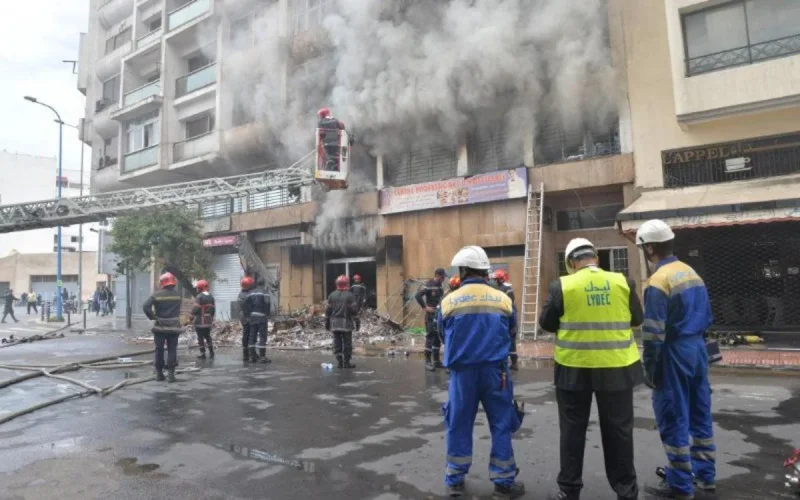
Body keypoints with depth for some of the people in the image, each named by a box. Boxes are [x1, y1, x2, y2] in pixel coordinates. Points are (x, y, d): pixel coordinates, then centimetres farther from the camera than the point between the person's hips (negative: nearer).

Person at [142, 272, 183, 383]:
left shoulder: (157, 295, -7)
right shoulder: (178, 294, 0)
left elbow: (145, 307, -16)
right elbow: (178, 310, 5)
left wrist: (152, 317, -5)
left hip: (160, 327, -1)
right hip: (174, 327, 1)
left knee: (159, 350, 10)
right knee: (172, 350, 5)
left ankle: (159, 373, 14)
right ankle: (171, 373, 0)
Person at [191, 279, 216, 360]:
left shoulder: (199, 297, -14)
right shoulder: (211, 297, 9)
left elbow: (195, 309, -18)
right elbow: (213, 309, 13)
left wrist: (192, 317, -6)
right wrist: (211, 318, 21)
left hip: (200, 321, -7)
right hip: (208, 321, 7)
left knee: (200, 338, 1)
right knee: (208, 336, 16)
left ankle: (203, 354, 3)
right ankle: (211, 353, 15)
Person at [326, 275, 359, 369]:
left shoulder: (332, 295, 3)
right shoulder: (350, 295, -9)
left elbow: (328, 311, 5)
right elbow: (354, 310, -11)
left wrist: (327, 323, 12)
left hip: (335, 323, 4)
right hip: (346, 323, -3)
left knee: (337, 343, 8)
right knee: (347, 343, 4)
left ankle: (340, 362, 9)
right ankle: (346, 362, 5)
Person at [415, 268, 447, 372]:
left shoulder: (440, 286, 12)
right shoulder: (428, 285, -13)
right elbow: (417, 296, -21)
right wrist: (425, 307, -20)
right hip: (431, 316, -8)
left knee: (438, 338, 12)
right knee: (430, 337, -6)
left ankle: (436, 361, 20)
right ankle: (428, 361, 0)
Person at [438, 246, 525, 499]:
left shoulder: (449, 301, -4)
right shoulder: (502, 299, -2)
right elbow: (510, 327, 13)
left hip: (462, 371, 0)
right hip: (494, 369, 0)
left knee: (459, 425, 13)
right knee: (501, 425, 12)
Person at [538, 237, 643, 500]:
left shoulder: (562, 285, -8)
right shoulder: (623, 282, -1)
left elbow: (546, 323, -2)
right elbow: (637, 319, 10)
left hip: (575, 369, -2)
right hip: (617, 367, 2)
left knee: (573, 430, 10)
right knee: (618, 431, 13)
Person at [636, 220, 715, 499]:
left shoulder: (658, 281, -18)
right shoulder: (692, 273, 9)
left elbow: (653, 333, -19)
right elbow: (707, 317, 16)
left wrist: (649, 369, -11)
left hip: (674, 353, -9)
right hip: (697, 348, 9)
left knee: (673, 419, 2)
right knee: (699, 414, 17)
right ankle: (705, 475, 29)